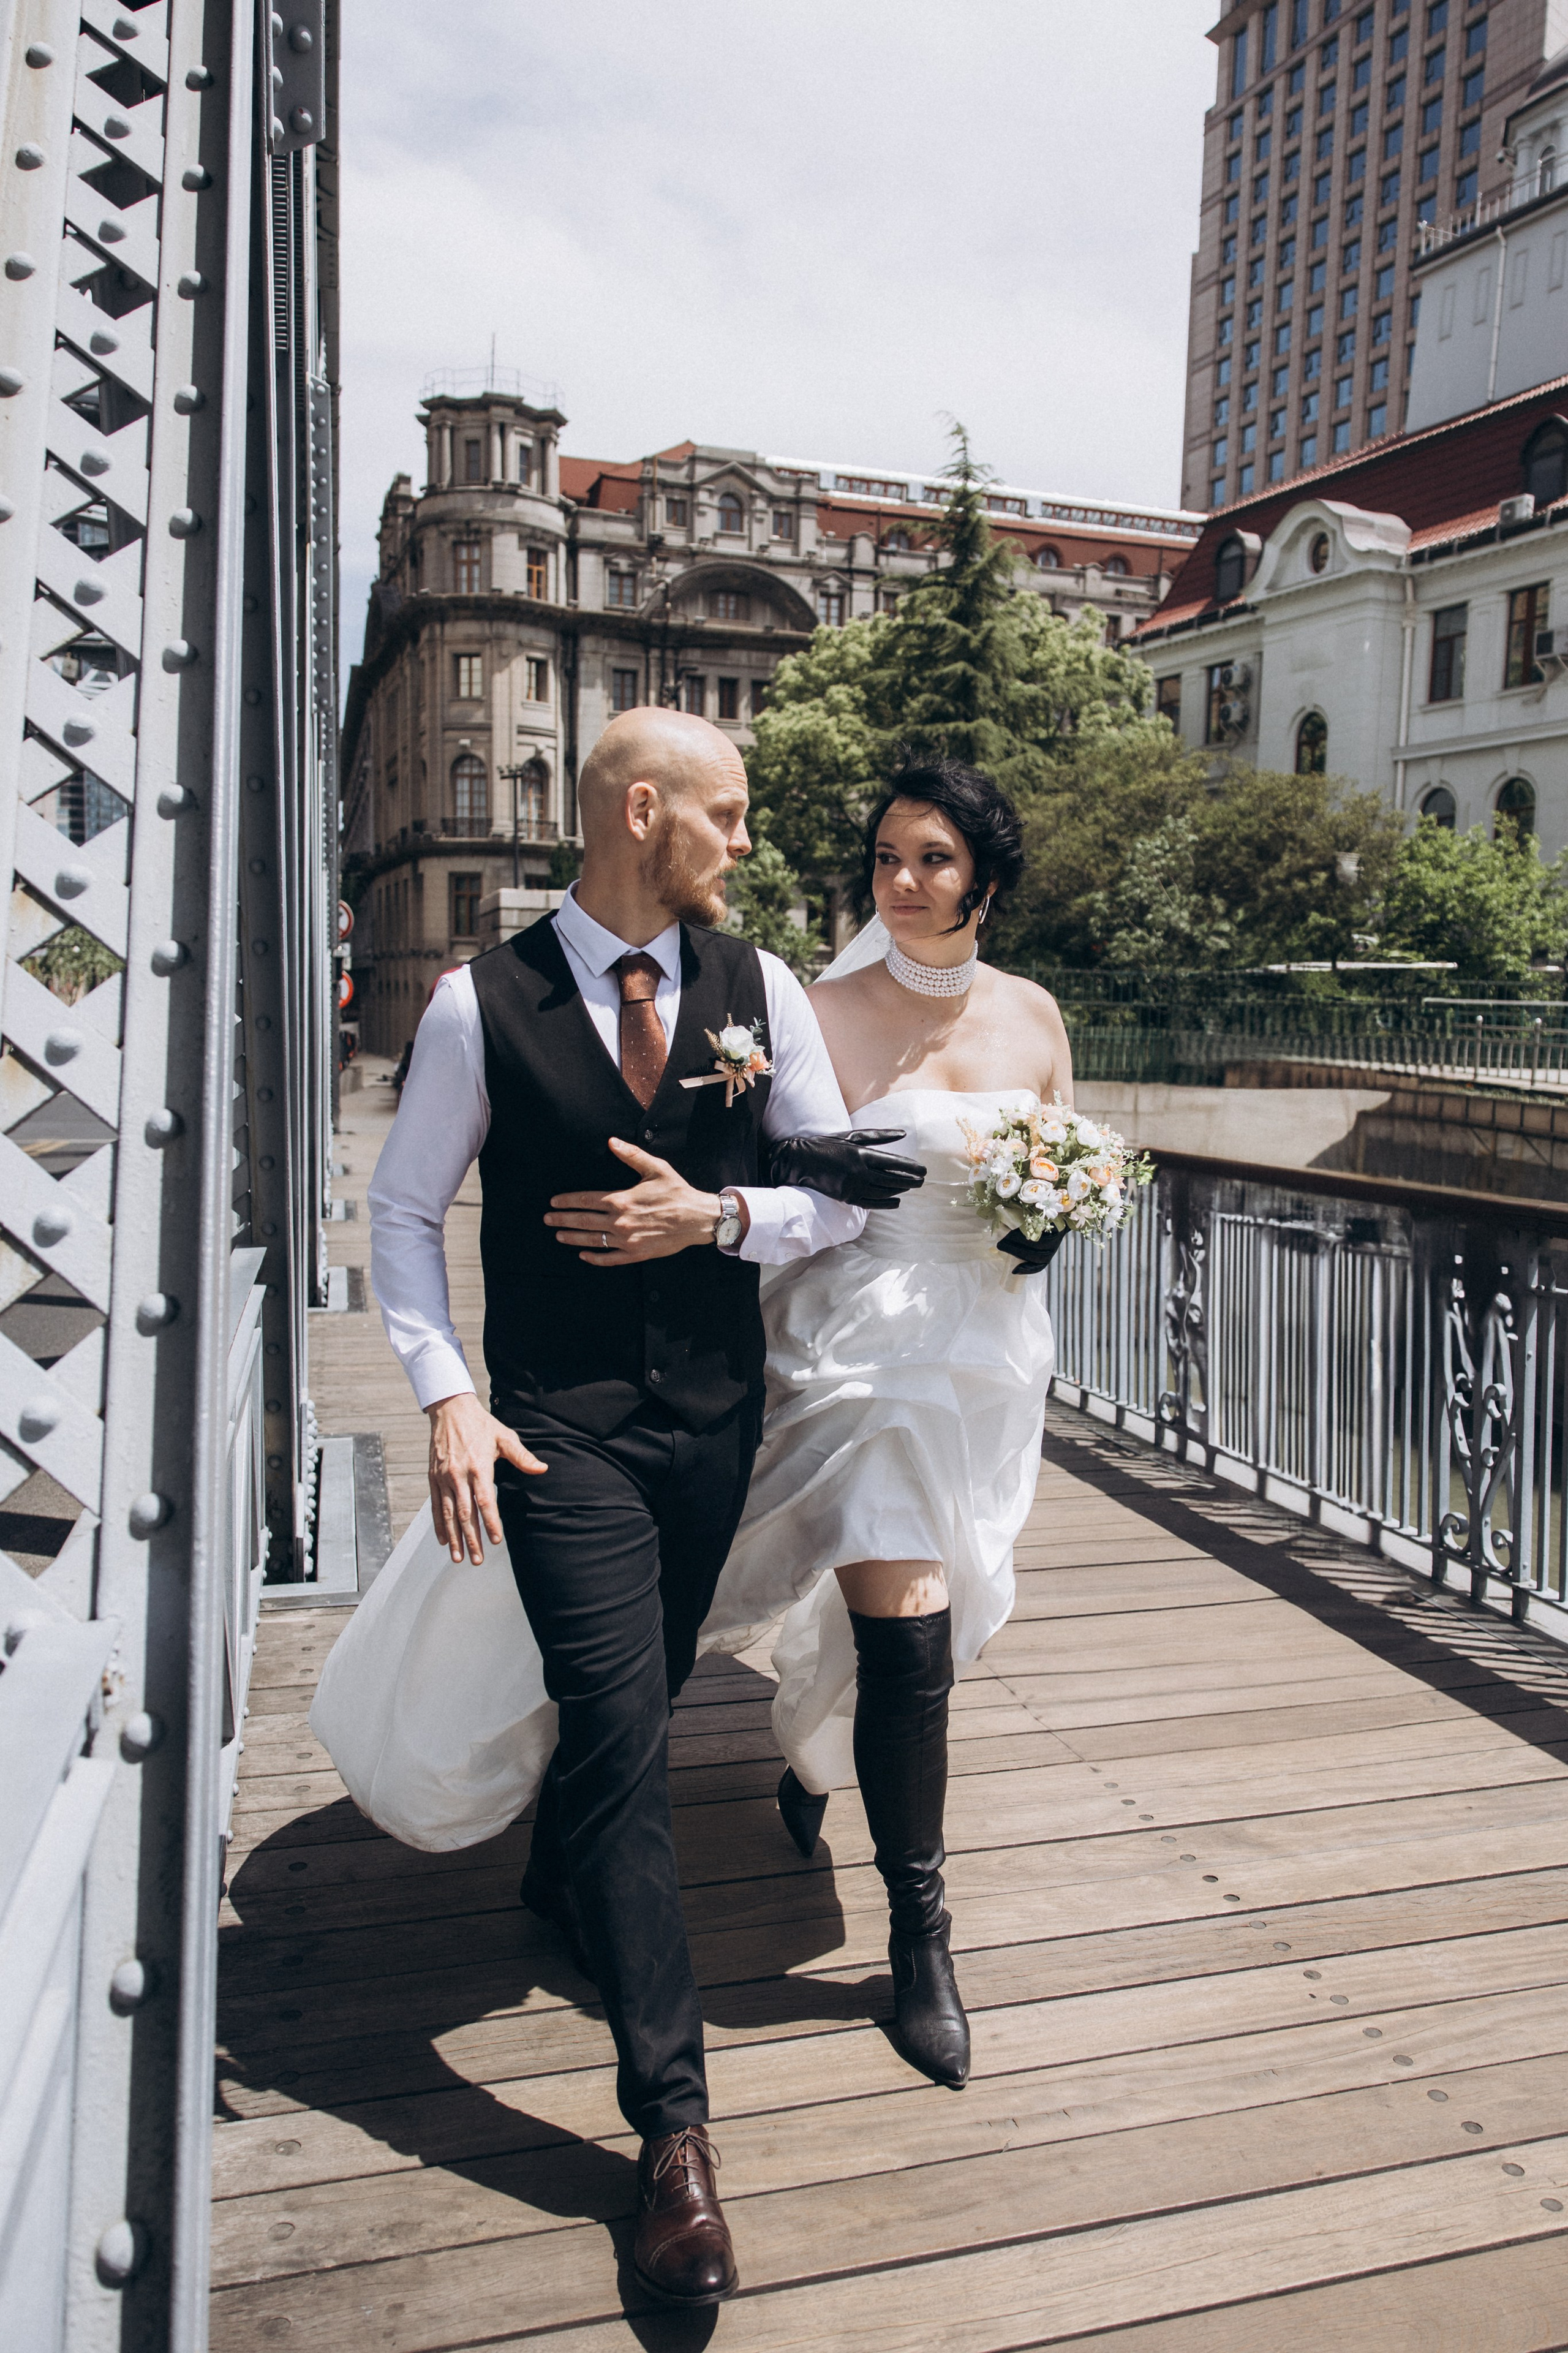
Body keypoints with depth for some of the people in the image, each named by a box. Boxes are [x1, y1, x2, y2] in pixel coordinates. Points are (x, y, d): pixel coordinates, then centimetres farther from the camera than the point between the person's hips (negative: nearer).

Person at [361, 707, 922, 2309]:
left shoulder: (757, 988, 0)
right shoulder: (482, 1002, -9)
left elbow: (845, 1190, 3)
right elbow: (404, 1208, -2)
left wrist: (717, 1215, -14)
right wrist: (447, 1399, -11)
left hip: (715, 1411, 4)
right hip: (561, 1423, -4)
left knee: (632, 1702, 21)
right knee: (622, 1733, -7)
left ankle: (562, 1880, 54)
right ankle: (674, 2131, 6)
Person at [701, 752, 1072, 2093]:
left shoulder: (1034, 1016, 6)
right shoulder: (829, 1016, -9)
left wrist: (1046, 1223, -5)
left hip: (991, 1352, 5)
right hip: (866, 1351, -5)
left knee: (918, 1625, 20)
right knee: (907, 1642, -7)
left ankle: (817, 1754, 54)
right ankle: (920, 1936, 16)